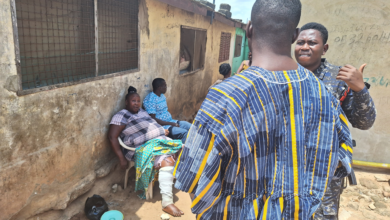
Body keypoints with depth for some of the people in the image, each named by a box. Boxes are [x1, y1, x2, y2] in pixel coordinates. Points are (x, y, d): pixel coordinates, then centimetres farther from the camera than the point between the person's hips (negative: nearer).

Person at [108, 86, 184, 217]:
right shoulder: (122, 115, -7)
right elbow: (112, 137, -13)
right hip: (144, 148, -9)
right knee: (167, 161, -31)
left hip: (160, 140, 9)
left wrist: (162, 130, 11)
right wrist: (122, 159, -17)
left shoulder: (142, 111, 18)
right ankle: (167, 203, -31)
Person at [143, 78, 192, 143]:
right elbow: (153, 119, -20)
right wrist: (171, 124, -20)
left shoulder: (162, 96, 12)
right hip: (161, 126, -9)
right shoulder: (150, 100, -16)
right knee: (184, 133, -25)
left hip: (170, 121, 9)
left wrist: (173, 122, 4)